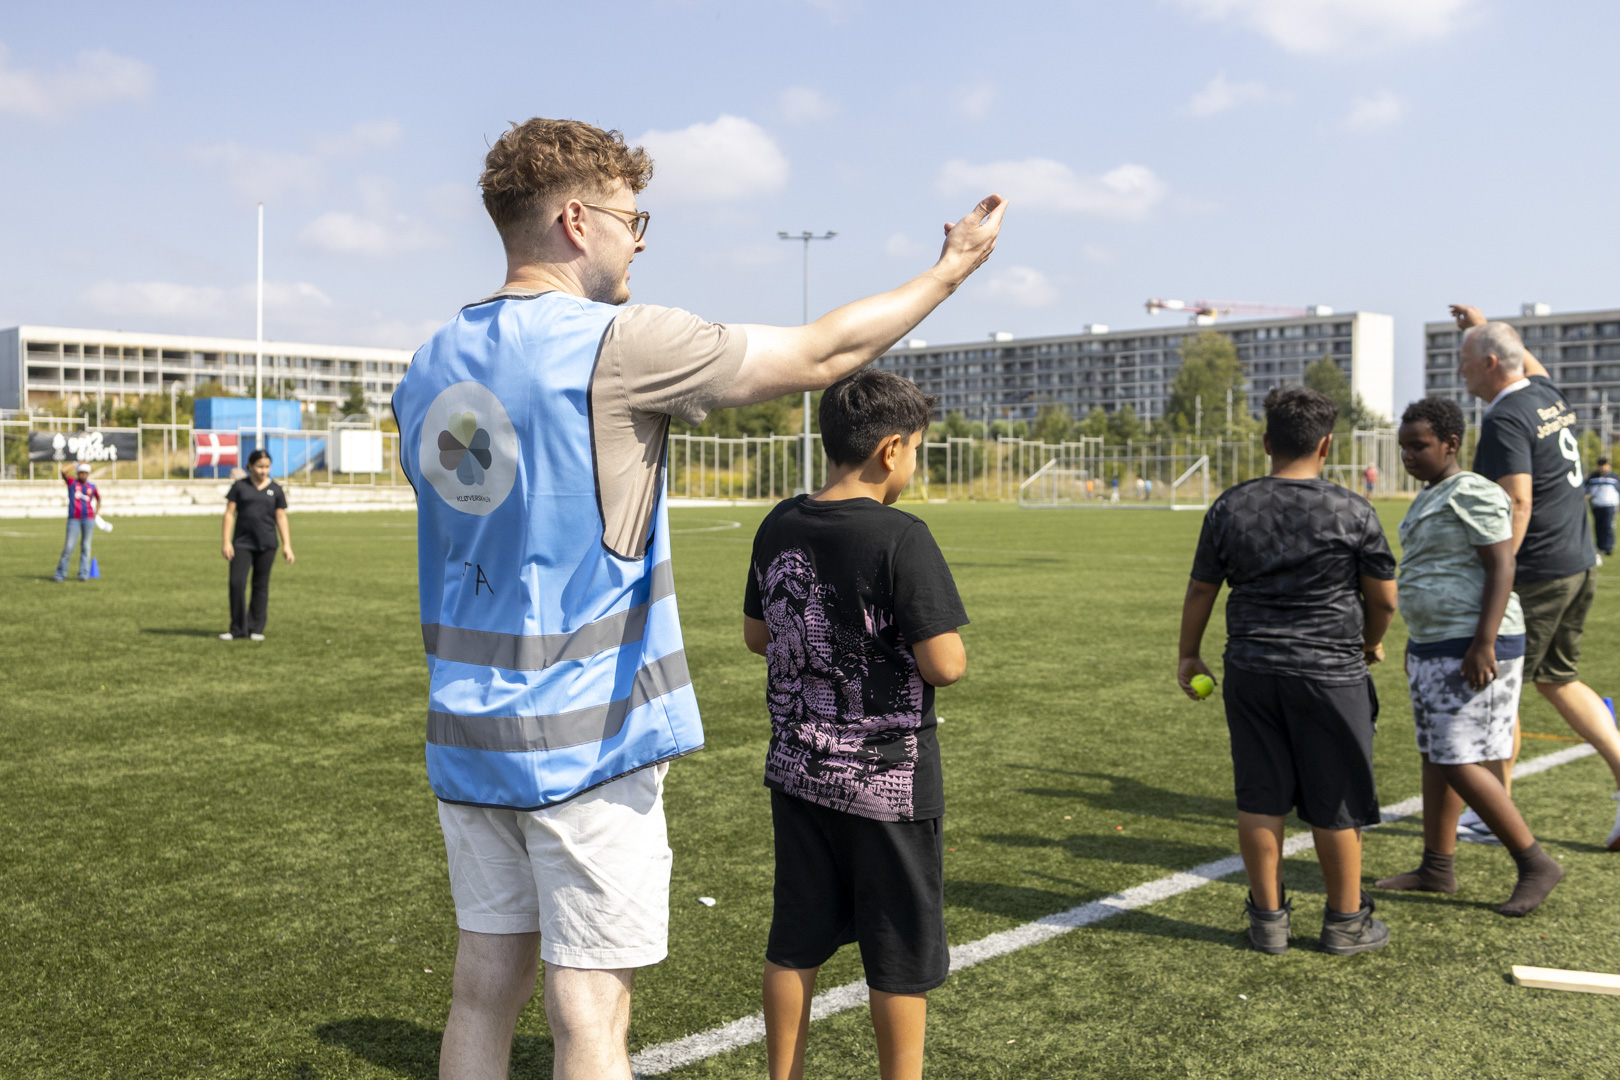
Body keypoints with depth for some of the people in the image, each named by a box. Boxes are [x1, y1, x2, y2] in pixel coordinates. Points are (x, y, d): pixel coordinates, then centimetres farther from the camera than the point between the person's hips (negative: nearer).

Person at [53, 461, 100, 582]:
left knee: (85, 547, 3)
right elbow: (63, 472, -13)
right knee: (68, 546, -5)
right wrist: (75, 464, 0)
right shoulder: (71, 482, 5)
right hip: (74, 519, -2)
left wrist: (96, 513, 16)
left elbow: (98, 498, 27)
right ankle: (61, 573, 6)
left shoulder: (91, 486, 11)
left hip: (88, 519, 2)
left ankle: (84, 574, 7)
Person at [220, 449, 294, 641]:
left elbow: (281, 518, 10)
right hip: (242, 543, -1)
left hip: (266, 545, 1)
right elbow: (229, 514, 4)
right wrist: (226, 541, -4)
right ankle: (237, 629, 0)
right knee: (236, 584, -9)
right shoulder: (239, 487, 5)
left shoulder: (276, 490, 9)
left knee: (261, 586, 4)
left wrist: (287, 545, 3)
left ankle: (256, 629, 12)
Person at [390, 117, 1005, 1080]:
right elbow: (822, 354, -8)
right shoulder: (615, 346, -14)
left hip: (468, 738, 7)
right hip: (583, 745, -7)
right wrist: (954, 267, 6)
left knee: (486, 985, 16)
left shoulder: (432, 367, 8)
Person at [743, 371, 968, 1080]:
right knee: (900, 955, 10)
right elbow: (944, 665, -21)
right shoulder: (901, 537, -19)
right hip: (888, 781, -6)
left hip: (798, 770, 6)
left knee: (795, 942, 17)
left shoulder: (780, 526, 1)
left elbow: (757, 635, 12)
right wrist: (939, 644, 0)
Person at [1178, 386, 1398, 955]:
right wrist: (1370, 643, 20)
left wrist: (1188, 656, 20)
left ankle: (1268, 918, 20)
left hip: (1251, 672, 3)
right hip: (1330, 672, -3)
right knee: (1336, 803, 9)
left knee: (1259, 799, 10)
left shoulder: (1230, 507, 0)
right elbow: (1384, 598, 0)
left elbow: (1200, 589, 7)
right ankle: (1345, 921, 22)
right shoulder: (1352, 511, -7)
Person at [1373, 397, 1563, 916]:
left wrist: (1483, 643, -25)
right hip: (1436, 646, 10)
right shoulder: (1430, 498, 15)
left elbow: (1501, 567, -20)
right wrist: (1418, 642, 23)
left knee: (1460, 765, -10)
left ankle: (1535, 863, 3)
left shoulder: (1472, 494, -15)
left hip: (1475, 649, -10)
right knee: (1435, 756, 13)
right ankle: (1436, 868, 22)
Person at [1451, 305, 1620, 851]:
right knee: (1558, 679, 19)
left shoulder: (1506, 418, -17)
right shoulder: (1549, 395, 10)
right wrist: (1484, 326, 41)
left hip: (1537, 573, -9)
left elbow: (1517, 503, -25)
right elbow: (1531, 364, 36)